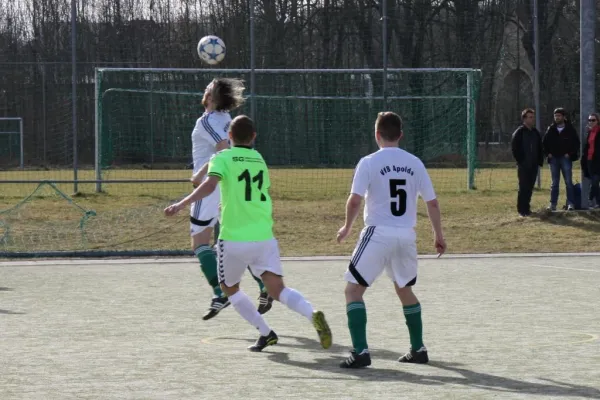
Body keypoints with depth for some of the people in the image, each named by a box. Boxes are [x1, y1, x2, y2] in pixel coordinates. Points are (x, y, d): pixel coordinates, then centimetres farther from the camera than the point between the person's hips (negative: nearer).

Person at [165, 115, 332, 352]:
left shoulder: (222, 158, -2)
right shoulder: (259, 160, 15)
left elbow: (210, 184, -20)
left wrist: (182, 204, -27)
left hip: (234, 240, -3)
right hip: (264, 237, 4)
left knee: (230, 288, 19)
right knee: (277, 289, -5)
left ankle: (266, 333, 12)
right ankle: (313, 315, -31)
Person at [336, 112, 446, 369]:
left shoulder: (369, 163, -6)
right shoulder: (414, 164, 6)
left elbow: (354, 201, -12)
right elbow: (432, 203, 9)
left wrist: (347, 227, 6)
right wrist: (438, 235, 21)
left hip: (378, 233, -5)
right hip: (406, 235, 5)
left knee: (353, 289, 2)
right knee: (405, 290, 25)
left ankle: (360, 351, -11)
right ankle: (418, 349, 27)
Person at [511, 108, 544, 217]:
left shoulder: (535, 133, 14)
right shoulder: (519, 132, -5)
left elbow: (540, 148, 20)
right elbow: (514, 147, -8)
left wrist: (540, 161, 9)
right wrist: (520, 161, -12)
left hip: (533, 166, 6)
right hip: (523, 166, -6)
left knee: (530, 188, 8)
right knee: (524, 188, -7)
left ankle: (526, 208, 15)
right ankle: (522, 210, -4)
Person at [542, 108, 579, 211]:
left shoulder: (570, 130, -2)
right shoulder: (551, 129, 5)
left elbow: (576, 143, 0)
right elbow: (544, 142, 13)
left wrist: (570, 153, -7)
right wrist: (548, 153, 2)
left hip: (565, 158, -3)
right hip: (554, 159, 3)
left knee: (568, 182, -5)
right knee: (554, 183, 7)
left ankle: (571, 203, -4)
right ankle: (553, 204, 8)